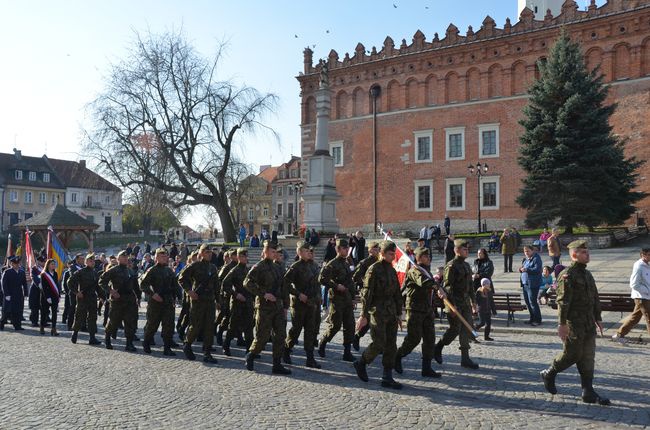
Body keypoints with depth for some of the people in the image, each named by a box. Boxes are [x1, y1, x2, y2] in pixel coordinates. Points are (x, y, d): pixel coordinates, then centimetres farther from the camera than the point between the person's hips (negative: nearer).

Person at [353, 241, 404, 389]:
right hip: (377, 312, -7)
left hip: (391, 313, 7)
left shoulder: (392, 270, 12)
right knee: (379, 343, -8)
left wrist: (399, 313, 16)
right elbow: (366, 293, -13)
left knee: (391, 345, 5)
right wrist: (363, 315, -16)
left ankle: (387, 378, 13)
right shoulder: (374, 269, -10)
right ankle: (361, 363, 18)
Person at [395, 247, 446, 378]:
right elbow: (423, 282, -34)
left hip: (427, 309, 8)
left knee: (430, 338, 4)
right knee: (414, 338, -4)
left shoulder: (427, 270, 17)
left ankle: (427, 368, 11)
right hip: (415, 309, -8)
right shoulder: (414, 270, -14)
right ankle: (397, 357, 18)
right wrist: (437, 288, -49)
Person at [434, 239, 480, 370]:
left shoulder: (466, 265, 14)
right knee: (455, 329, -4)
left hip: (466, 302, 8)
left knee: (466, 329, 6)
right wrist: (452, 305, -21)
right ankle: (437, 349, 16)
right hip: (454, 303, -8)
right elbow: (448, 286, -17)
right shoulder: (451, 266, -13)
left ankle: (465, 358, 13)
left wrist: (473, 301, 18)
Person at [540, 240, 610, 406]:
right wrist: (562, 324, -22)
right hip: (574, 324, -8)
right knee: (572, 355, -1)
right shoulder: (567, 275, -14)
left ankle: (588, 392, 13)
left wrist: (598, 318, 18)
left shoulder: (587, 274, 14)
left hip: (589, 324, 8)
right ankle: (548, 374, 20)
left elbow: (595, 298, 21)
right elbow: (562, 301, -19)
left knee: (588, 358, 8)